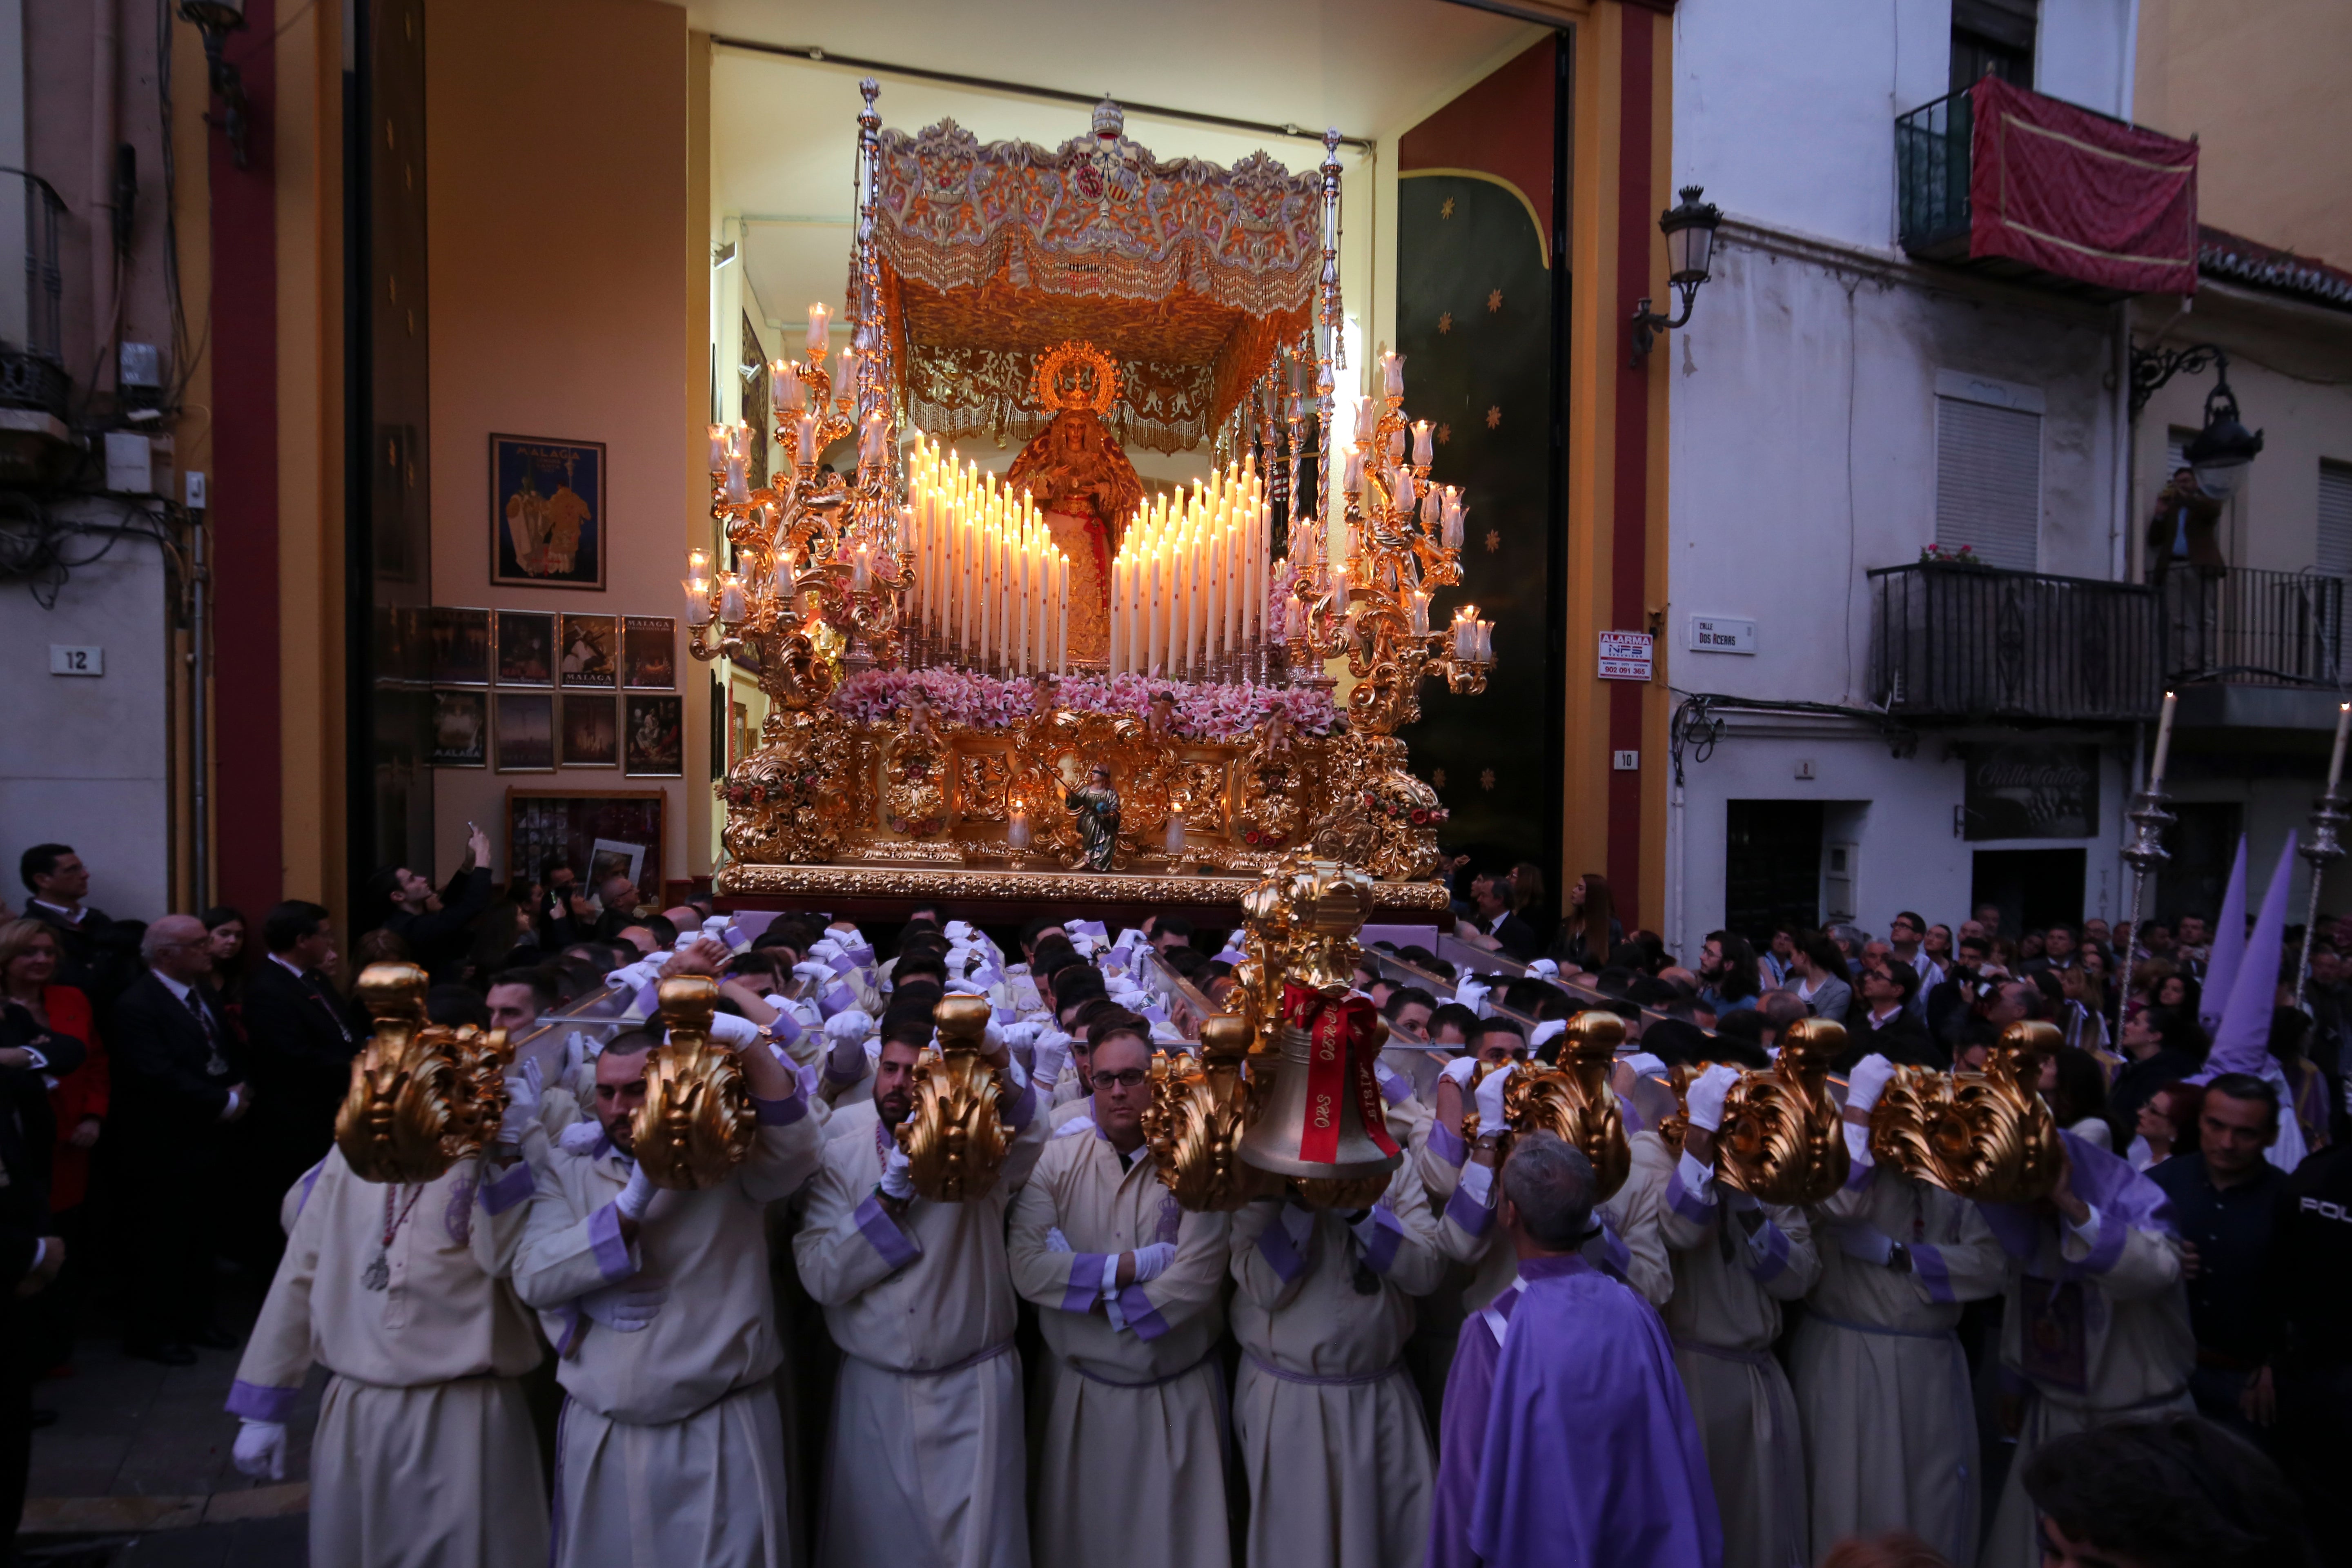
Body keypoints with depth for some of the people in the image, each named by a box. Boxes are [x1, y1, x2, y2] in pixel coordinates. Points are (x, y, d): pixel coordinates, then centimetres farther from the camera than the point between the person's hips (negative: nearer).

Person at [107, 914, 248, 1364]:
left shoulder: (204, 995, 11)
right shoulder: (137, 1005, -17)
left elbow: (227, 1055, 18)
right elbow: (159, 1076, -25)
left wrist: (241, 1089, -2)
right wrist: (225, 1103, -18)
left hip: (205, 1142, 8)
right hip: (163, 1150, -8)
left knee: (201, 1238, 17)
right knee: (162, 1242, 3)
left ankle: (196, 1318, 30)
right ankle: (150, 1333, 17)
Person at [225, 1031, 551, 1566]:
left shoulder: (504, 1155, -6)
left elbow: (510, 1260, -21)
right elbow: (301, 1274, 8)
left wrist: (515, 1148, -24)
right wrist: (262, 1407, 8)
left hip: (463, 1415, -3)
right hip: (352, 1410, 4)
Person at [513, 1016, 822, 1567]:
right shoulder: (568, 1169, 4)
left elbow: (798, 1150, -23)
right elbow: (533, 1277, -7)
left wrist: (747, 1047, -31)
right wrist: (632, 1204, -19)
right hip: (599, 1433, 3)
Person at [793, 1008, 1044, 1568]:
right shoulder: (841, 1155, 0)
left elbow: (1025, 1131, -30)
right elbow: (821, 1276, -10)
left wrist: (999, 1073, -49)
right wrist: (893, 1191, -19)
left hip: (974, 1390, -2)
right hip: (872, 1392, 2)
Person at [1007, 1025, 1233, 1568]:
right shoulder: (1057, 1161, -3)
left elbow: (1198, 1277, -18)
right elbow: (1027, 1268, -15)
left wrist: (1090, 1290, -14)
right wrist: (1134, 1265, -18)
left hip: (1180, 1395, -1)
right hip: (1079, 1394, 2)